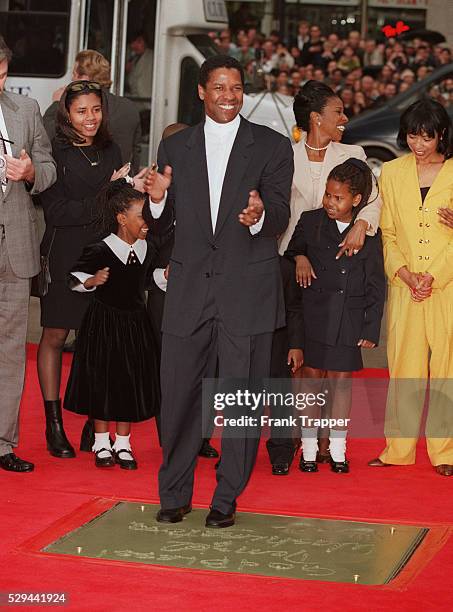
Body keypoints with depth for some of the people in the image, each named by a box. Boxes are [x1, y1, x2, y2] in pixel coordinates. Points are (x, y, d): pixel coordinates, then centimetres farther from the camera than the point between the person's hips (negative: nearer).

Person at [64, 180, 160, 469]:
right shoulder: (100, 252, -17)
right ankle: (101, 444, 17)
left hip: (135, 321, 4)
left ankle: (123, 445, 19)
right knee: (102, 382, 4)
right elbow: (75, 278, -7)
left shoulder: (146, 250, -2)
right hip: (104, 322, -4)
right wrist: (92, 281, -25)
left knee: (132, 382, 7)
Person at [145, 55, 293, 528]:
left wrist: (260, 215, -25)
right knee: (178, 393, 4)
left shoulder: (272, 147, 3)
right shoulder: (175, 147, 11)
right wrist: (158, 199, -7)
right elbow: (167, 219, 15)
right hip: (189, 289, 2)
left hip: (248, 289, -2)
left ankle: (227, 498, 13)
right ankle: (174, 493, 19)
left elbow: (281, 216, -3)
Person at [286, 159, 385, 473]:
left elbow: (376, 286, 4)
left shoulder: (370, 234, 2)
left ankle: (337, 450, 15)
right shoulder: (310, 222, 1)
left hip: (348, 320, 0)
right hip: (312, 316, 0)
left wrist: (371, 328, 1)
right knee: (311, 377, 3)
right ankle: (309, 450, 12)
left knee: (341, 380, 5)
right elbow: (290, 262, 8)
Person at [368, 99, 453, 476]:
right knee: (403, 367, 3)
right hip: (404, 287, 2)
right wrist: (405, 274, -6)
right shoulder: (392, 173, 8)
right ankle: (398, 449, 11)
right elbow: (387, 233, 8)